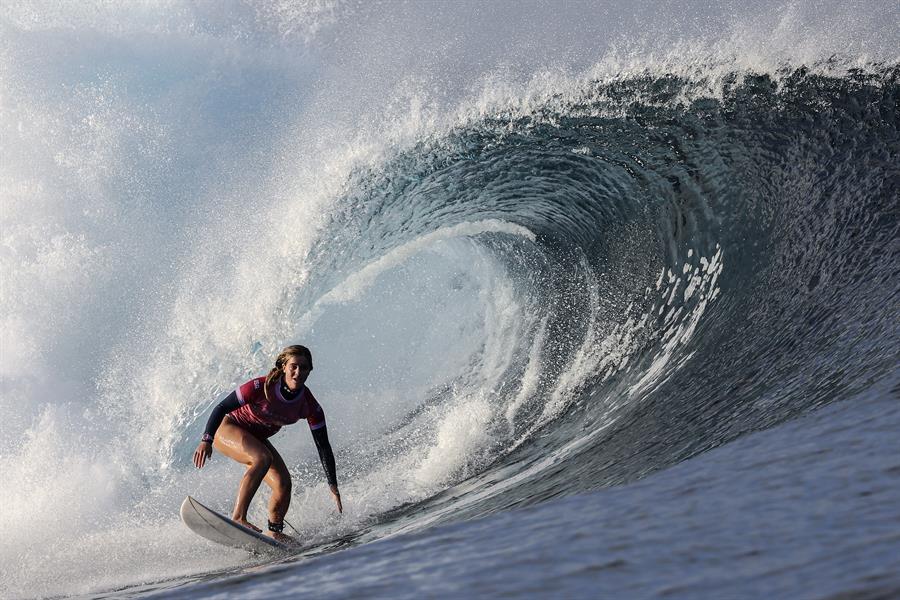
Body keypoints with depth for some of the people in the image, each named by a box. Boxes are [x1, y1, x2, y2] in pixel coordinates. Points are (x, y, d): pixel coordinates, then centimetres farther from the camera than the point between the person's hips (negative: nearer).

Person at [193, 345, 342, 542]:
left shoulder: (310, 406, -17)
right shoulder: (262, 387, -29)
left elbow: (323, 446, -10)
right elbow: (222, 408, -23)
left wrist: (333, 486, -12)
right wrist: (207, 440, -33)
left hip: (256, 440, 5)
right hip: (227, 429, -5)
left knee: (283, 484, -11)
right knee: (263, 458, -33)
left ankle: (274, 532, 9)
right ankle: (238, 518, -37)